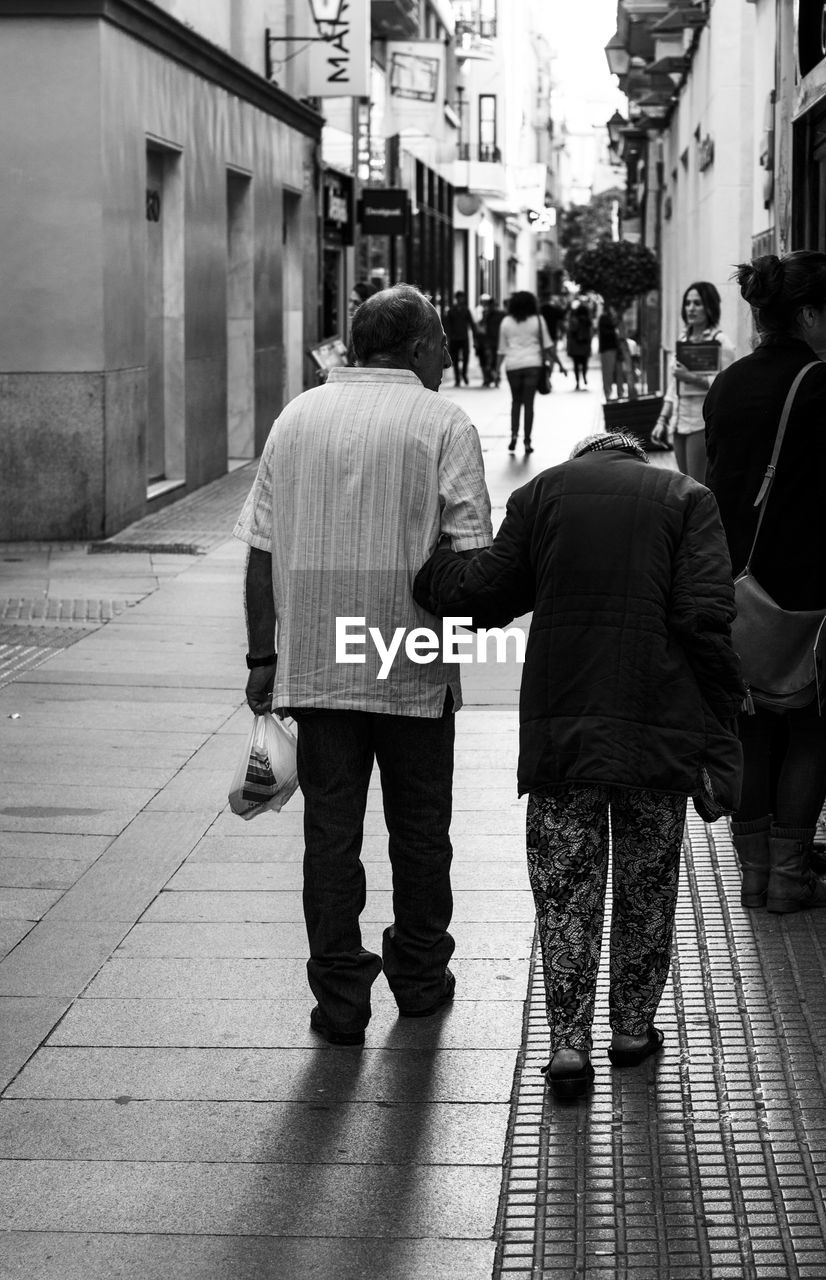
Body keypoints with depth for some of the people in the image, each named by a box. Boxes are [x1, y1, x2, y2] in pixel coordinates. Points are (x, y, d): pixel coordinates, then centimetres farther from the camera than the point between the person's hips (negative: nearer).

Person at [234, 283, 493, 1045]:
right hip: (415, 667, -2)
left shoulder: (297, 418, 7)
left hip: (313, 665, 3)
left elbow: (262, 549, 6)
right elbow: (470, 553, -12)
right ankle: (420, 980, 26)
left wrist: (262, 656, 9)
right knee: (419, 829, 13)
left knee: (330, 830, 6)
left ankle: (341, 997, 6)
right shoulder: (444, 425, -5)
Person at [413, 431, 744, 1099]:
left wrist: (425, 571, 18)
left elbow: (487, 592, -1)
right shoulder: (689, 498, 5)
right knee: (646, 887, 16)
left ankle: (569, 1043, 3)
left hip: (562, 728, 0)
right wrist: (718, 729, -4)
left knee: (566, 892, 7)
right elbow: (705, 616, -7)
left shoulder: (541, 491, 8)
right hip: (661, 733, 0)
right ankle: (634, 1029, 26)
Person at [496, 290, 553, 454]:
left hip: (513, 365, 1)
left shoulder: (506, 322, 3)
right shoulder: (538, 320, 1)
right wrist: (548, 358, 16)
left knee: (516, 401, 15)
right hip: (533, 364, -1)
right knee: (529, 402, 1)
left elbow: (502, 349, 6)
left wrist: (498, 367, 12)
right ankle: (527, 441, -2)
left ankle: (514, 434, -1)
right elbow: (547, 345, 2)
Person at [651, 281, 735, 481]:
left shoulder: (720, 342, -6)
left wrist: (690, 377, -20)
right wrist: (662, 419, 16)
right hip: (679, 423, 7)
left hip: (703, 422, -7)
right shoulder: (682, 339, 16)